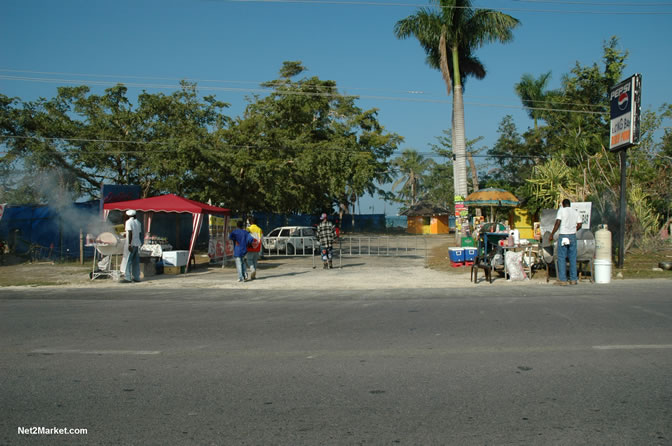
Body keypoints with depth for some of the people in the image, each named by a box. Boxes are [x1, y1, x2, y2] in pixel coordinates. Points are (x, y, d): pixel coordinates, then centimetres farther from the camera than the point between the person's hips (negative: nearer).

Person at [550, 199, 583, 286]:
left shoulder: (561, 210, -4)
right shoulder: (575, 212, 11)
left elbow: (557, 223, -12)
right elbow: (579, 225, 8)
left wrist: (552, 234, -6)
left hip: (563, 236, -5)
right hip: (573, 236, 5)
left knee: (561, 258, -1)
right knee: (573, 258, 8)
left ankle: (562, 280, -3)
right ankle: (573, 279, 9)